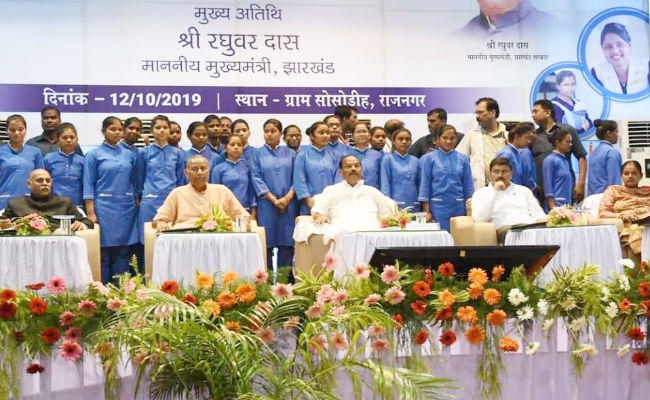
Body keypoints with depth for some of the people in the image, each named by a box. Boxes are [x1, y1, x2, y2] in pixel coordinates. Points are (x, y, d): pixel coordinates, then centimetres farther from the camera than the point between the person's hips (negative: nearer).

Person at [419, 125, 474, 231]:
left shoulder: (462, 159, 7)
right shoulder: (428, 158, 2)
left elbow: (468, 185, 9)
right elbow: (424, 184, 0)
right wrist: (426, 211, -5)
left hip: (458, 208, 2)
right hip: (437, 207, -2)